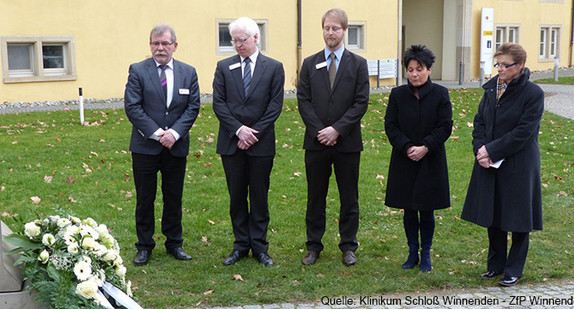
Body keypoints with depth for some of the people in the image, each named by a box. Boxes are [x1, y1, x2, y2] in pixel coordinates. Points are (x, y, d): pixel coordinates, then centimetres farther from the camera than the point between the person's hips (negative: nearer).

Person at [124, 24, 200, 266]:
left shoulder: (188, 72, 6)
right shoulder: (137, 71, -1)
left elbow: (193, 107, 1)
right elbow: (132, 107, -8)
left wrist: (175, 132, -13)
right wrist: (157, 134, -15)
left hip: (177, 146, 2)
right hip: (145, 147, -2)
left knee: (174, 198, 11)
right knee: (145, 199, 6)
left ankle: (174, 243, 25)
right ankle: (144, 246, 18)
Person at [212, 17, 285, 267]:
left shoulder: (274, 67, 3)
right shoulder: (224, 67, 7)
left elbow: (275, 105, -2)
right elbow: (218, 103, 0)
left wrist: (254, 133, -11)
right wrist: (238, 129, -12)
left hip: (261, 143, -1)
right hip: (231, 143, 2)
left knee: (259, 197, 6)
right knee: (237, 197, 8)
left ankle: (259, 247, 16)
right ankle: (241, 245, 20)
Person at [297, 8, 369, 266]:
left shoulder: (358, 64, 3)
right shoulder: (310, 64, 7)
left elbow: (361, 103, -5)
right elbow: (303, 101, 1)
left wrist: (337, 129, -14)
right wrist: (320, 132, -10)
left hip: (347, 142, -1)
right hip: (316, 142, 1)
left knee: (349, 197, 7)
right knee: (315, 197, 8)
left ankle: (348, 247, 20)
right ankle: (313, 246, 20)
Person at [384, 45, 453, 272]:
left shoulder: (440, 94, -3)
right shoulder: (397, 94, 1)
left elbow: (445, 126, -6)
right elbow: (390, 126, -1)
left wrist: (425, 147, -17)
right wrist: (407, 148, -15)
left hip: (431, 162, -1)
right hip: (404, 162, 2)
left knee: (427, 211, 5)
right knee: (409, 210, 8)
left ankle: (426, 255, 19)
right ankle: (413, 253, 22)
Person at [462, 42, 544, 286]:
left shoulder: (533, 93, -12)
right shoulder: (492, 88, 5)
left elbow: (523, 132, -17)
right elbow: (479, 121, 6)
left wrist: (491, 151, -18)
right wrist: (480, 149, -10)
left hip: (518, 166, -5)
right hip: (489, 164, 6)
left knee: (518, 219, 5)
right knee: (492, 215, 14)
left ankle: (514, 269, 20)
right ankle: (496, 264, 29)